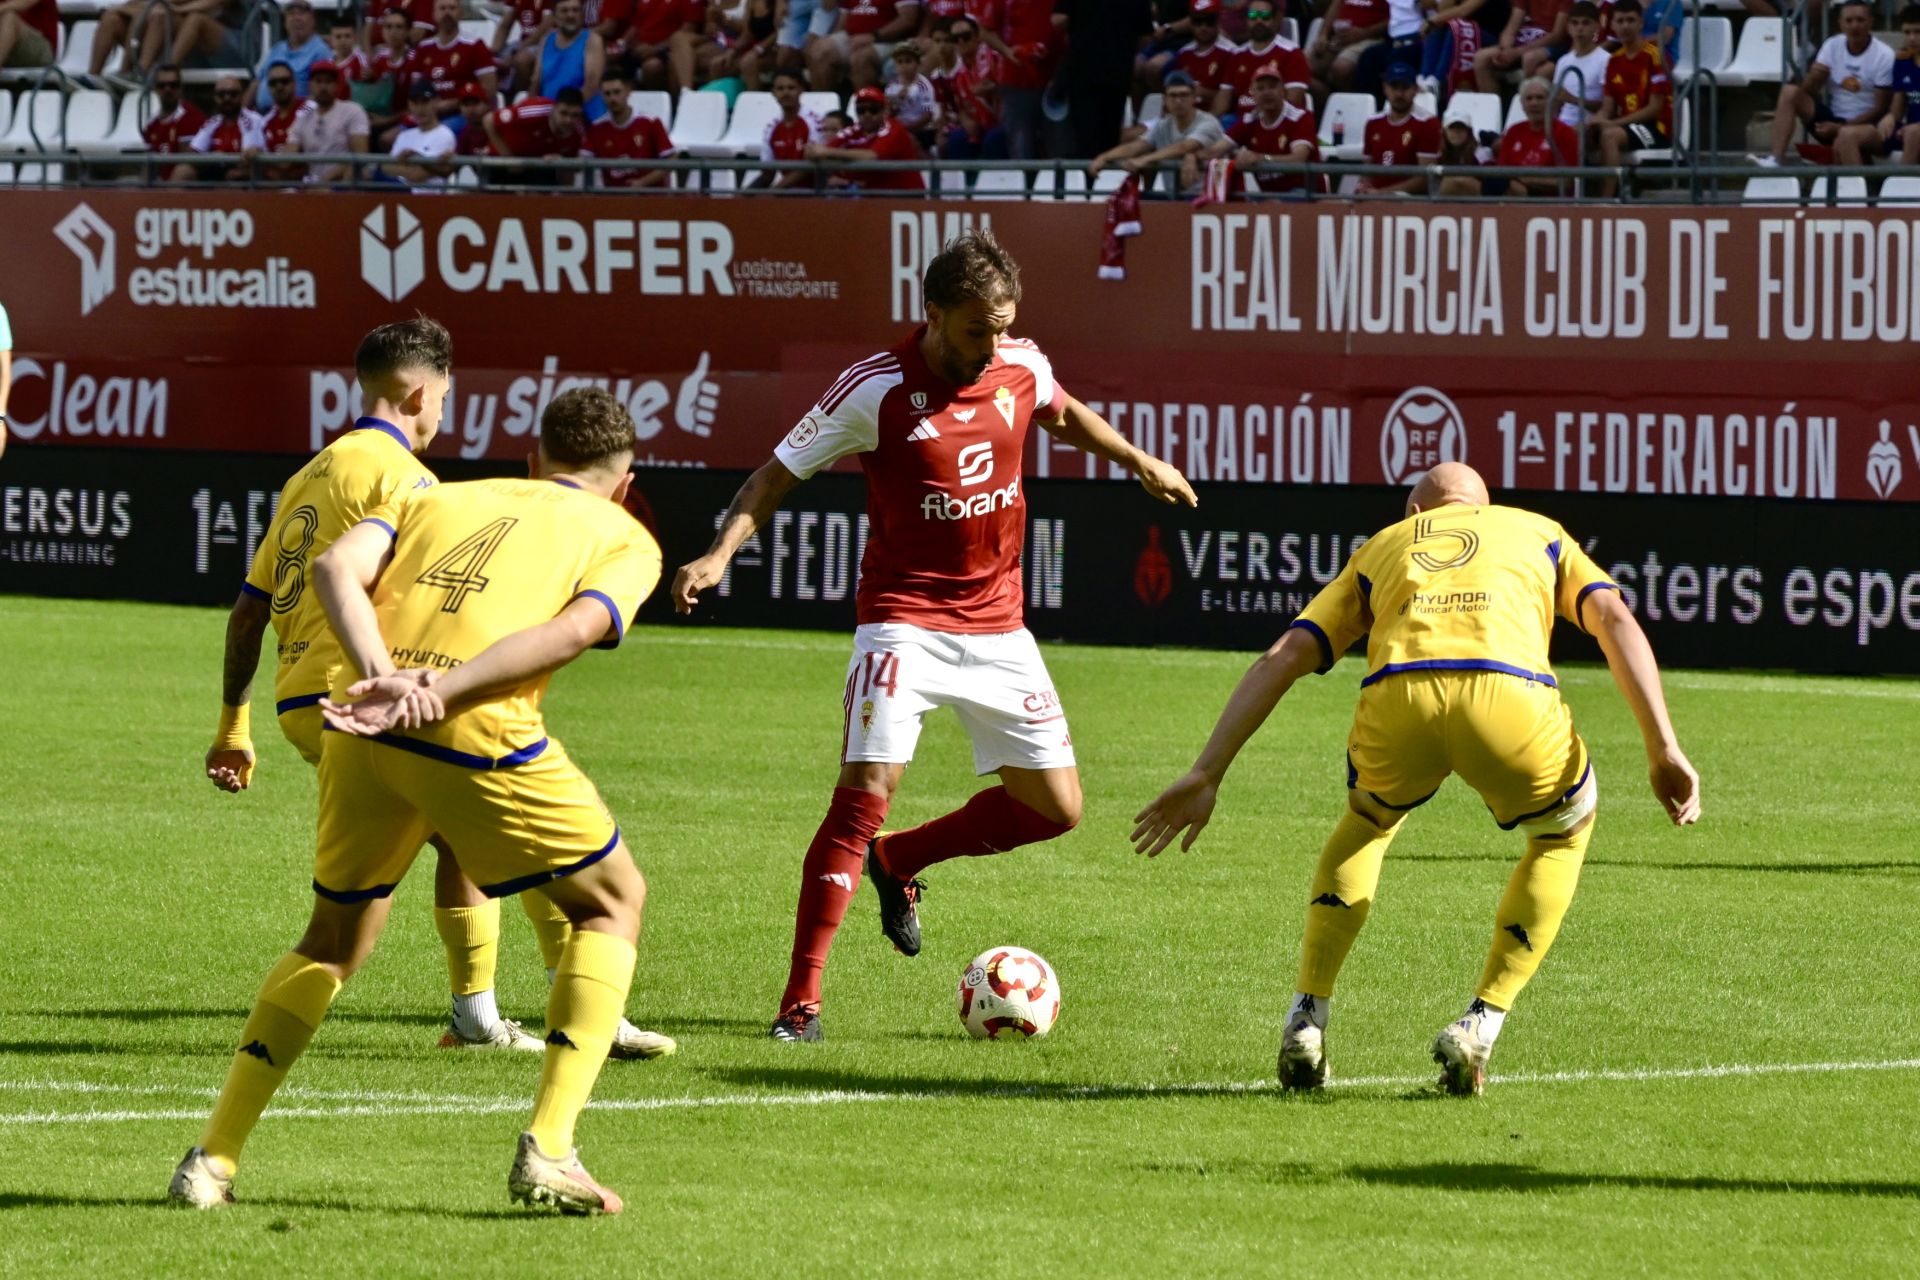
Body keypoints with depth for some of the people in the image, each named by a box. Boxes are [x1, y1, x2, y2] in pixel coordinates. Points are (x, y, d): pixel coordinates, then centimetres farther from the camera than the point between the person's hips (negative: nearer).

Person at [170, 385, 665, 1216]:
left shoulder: (439, 499, 29)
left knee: (336, 937, 26)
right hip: (480, 736, -4)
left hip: (365, 727, 4)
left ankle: (213, 1159, 20)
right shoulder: (624, 537, 18)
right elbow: (571, 631, -5)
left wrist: (384, 679, -7)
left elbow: (337, 567, 8)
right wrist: (438, 691, -13)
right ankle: (547, 1151, 6)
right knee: (611, 903, 19)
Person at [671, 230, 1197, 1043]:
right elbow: (779, 473, -9)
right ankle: (801, 1000, -15)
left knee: (1054, 808, 6)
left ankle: (898, 861, 30)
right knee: (866, 788, -20)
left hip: (996, 624, 6)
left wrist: (1141, 463, 26)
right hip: (905, 618, -6)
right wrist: (719, 555, -21)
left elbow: (1063, 415, 24)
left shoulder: (1021, 368, -1)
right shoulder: (876, 391, -16)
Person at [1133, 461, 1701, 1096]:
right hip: (1509, 694, -2)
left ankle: (1307, 1016, 23)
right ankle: (1478, 1027, 19)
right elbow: (1615, 620, 16)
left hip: (1396, 694, 2)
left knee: (1368, 822, 36)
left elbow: (1283, 657, 25)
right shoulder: (1539, 532, 36)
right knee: (1563, 834, 30)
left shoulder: (1382, 546, 37)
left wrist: (1206, 774, 22)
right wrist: (1664, 750, 10)